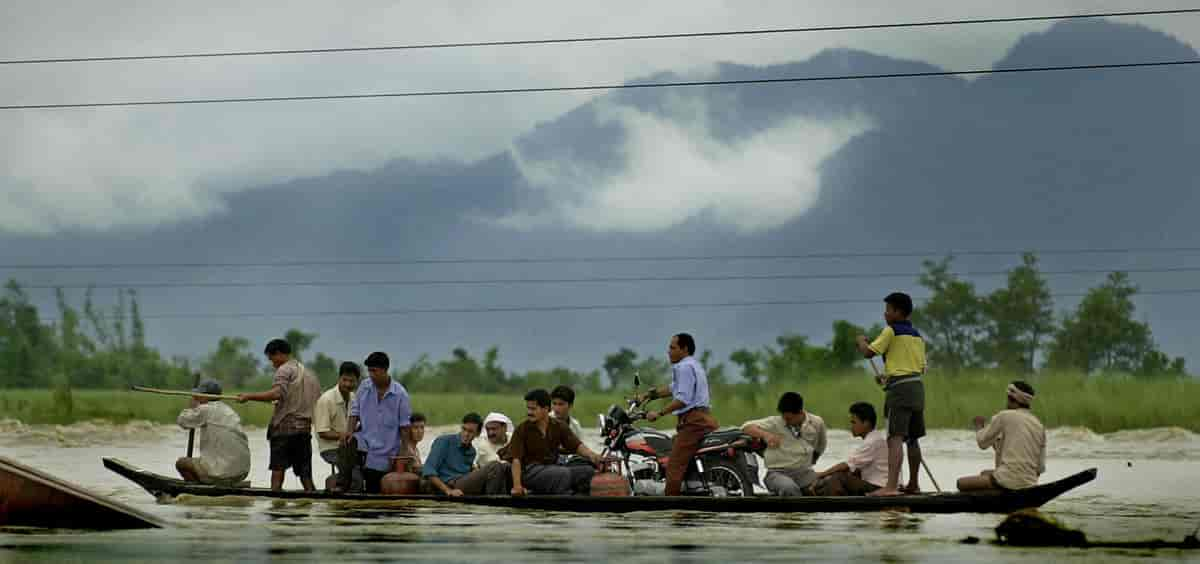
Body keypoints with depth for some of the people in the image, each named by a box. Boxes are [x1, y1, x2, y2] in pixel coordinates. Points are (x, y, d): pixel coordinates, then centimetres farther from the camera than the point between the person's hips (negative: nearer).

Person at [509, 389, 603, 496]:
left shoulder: (558, 427, 7)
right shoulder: (522, 429, -4)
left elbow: (577, 446, 0)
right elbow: (516, 459, -9)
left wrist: (592, 456, -22)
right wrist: (517, 486, -22)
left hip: (552, 468, 4)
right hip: (530, 471, -4)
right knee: (564, 474, -31)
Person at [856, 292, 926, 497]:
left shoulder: (891, 331, -7)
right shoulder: (917, 335, 18)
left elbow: (869, 352, -11)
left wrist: (861, 341, 11)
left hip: (900, 388, -8)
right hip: (917, 386, 8)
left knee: (895, 438, -16)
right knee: (912, 438, 17)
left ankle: (891, 486, -27)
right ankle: (913, 485, 25)